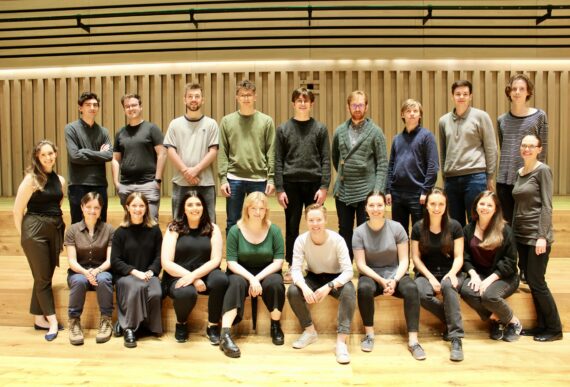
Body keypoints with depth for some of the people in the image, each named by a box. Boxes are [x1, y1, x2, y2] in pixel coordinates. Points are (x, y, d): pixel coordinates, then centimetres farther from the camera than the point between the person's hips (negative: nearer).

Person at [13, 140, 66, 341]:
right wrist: (23, 235, -1)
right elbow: (17, 210, -7)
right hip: (35, 230, -6)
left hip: (55, 230, 6)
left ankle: (39, 319, 24)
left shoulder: (60, 180, 9)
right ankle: (52, 320, 8)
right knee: (42, 278, 1)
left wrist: (60, 230, 14)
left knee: (45, 277, 12)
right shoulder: (31, 179, -8)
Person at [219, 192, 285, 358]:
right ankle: (225, 335, -36)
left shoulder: (274, 230, -6)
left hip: (267, 272, 1)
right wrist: (251, 278, -25)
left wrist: (258, 278, -21)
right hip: (242, 272, 0)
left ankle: (276, 326, -7)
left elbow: (278, 262, -8)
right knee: (237, 283, -33)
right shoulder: (235, 230, -8)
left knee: (275, 283, -31)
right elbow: (231, 262, -10)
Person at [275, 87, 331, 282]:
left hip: (314, 183, 0)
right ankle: (292, 266, 19)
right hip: (291, 183, 0)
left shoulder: (320, 128, 4)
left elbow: (326, 160, 1)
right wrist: (279, 188, -4)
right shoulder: (283, 129, 4)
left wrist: (324, 187, -8)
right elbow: (278, 161, 2)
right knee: (292, 227, 7)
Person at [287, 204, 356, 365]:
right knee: (292, 291, -27)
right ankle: (310, 331, -3)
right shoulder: (301, 240, -17)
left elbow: (348, 271, -26)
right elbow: (295, 269, -21)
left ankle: (341, 341, -29)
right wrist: (304, 287, -42)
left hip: (335, 278, -2)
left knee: (349, 291, -35)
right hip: (314, 277, 2)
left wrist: (329, 286, -42)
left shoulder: (337, 240, -22)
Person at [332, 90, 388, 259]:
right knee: (345, 232, 11)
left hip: (366, 192, -3)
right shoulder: (340, 131, 7)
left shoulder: (375, 131, -3)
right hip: (342, 191, 3)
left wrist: (378, 190, -13)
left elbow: (382, 164, -5)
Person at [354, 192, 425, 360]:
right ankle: (369, 334, -16)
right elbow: (361, 264, -7)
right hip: (371, 274, 0)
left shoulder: (396, 227, -3)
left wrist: (395, 280, -20)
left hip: (395, 273, 1)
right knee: (364, 288, -34)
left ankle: (413, 341, -26)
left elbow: (404, 260, -4)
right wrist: (381, 280, -20)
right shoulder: (359, 232, -4)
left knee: (411, 289, -31)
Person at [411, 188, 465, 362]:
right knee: (420, 293, -34)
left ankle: (456, 338, -30)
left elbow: (458, 257, -2)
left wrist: (452, 273, -22)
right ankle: (452, 321, -12)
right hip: (426, 273, 1)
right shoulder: (418, 228, -1)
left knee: (448, 286, -37)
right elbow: (416, 258, 0)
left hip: (449, 272, 0)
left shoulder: (454, 226, -2)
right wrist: (430, 277, -14)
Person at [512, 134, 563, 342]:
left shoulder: (542, 170, -7)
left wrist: (542, 236, -17)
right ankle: (541, 325, 20)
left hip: (537, 235, -7)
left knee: (537, 282, -3)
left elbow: (547, 206, -12)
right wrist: (512, 231, 13)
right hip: (521, 235, 7)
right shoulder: (519, 172, 12)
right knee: (530, 281, 9)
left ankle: (554, 328, 12)